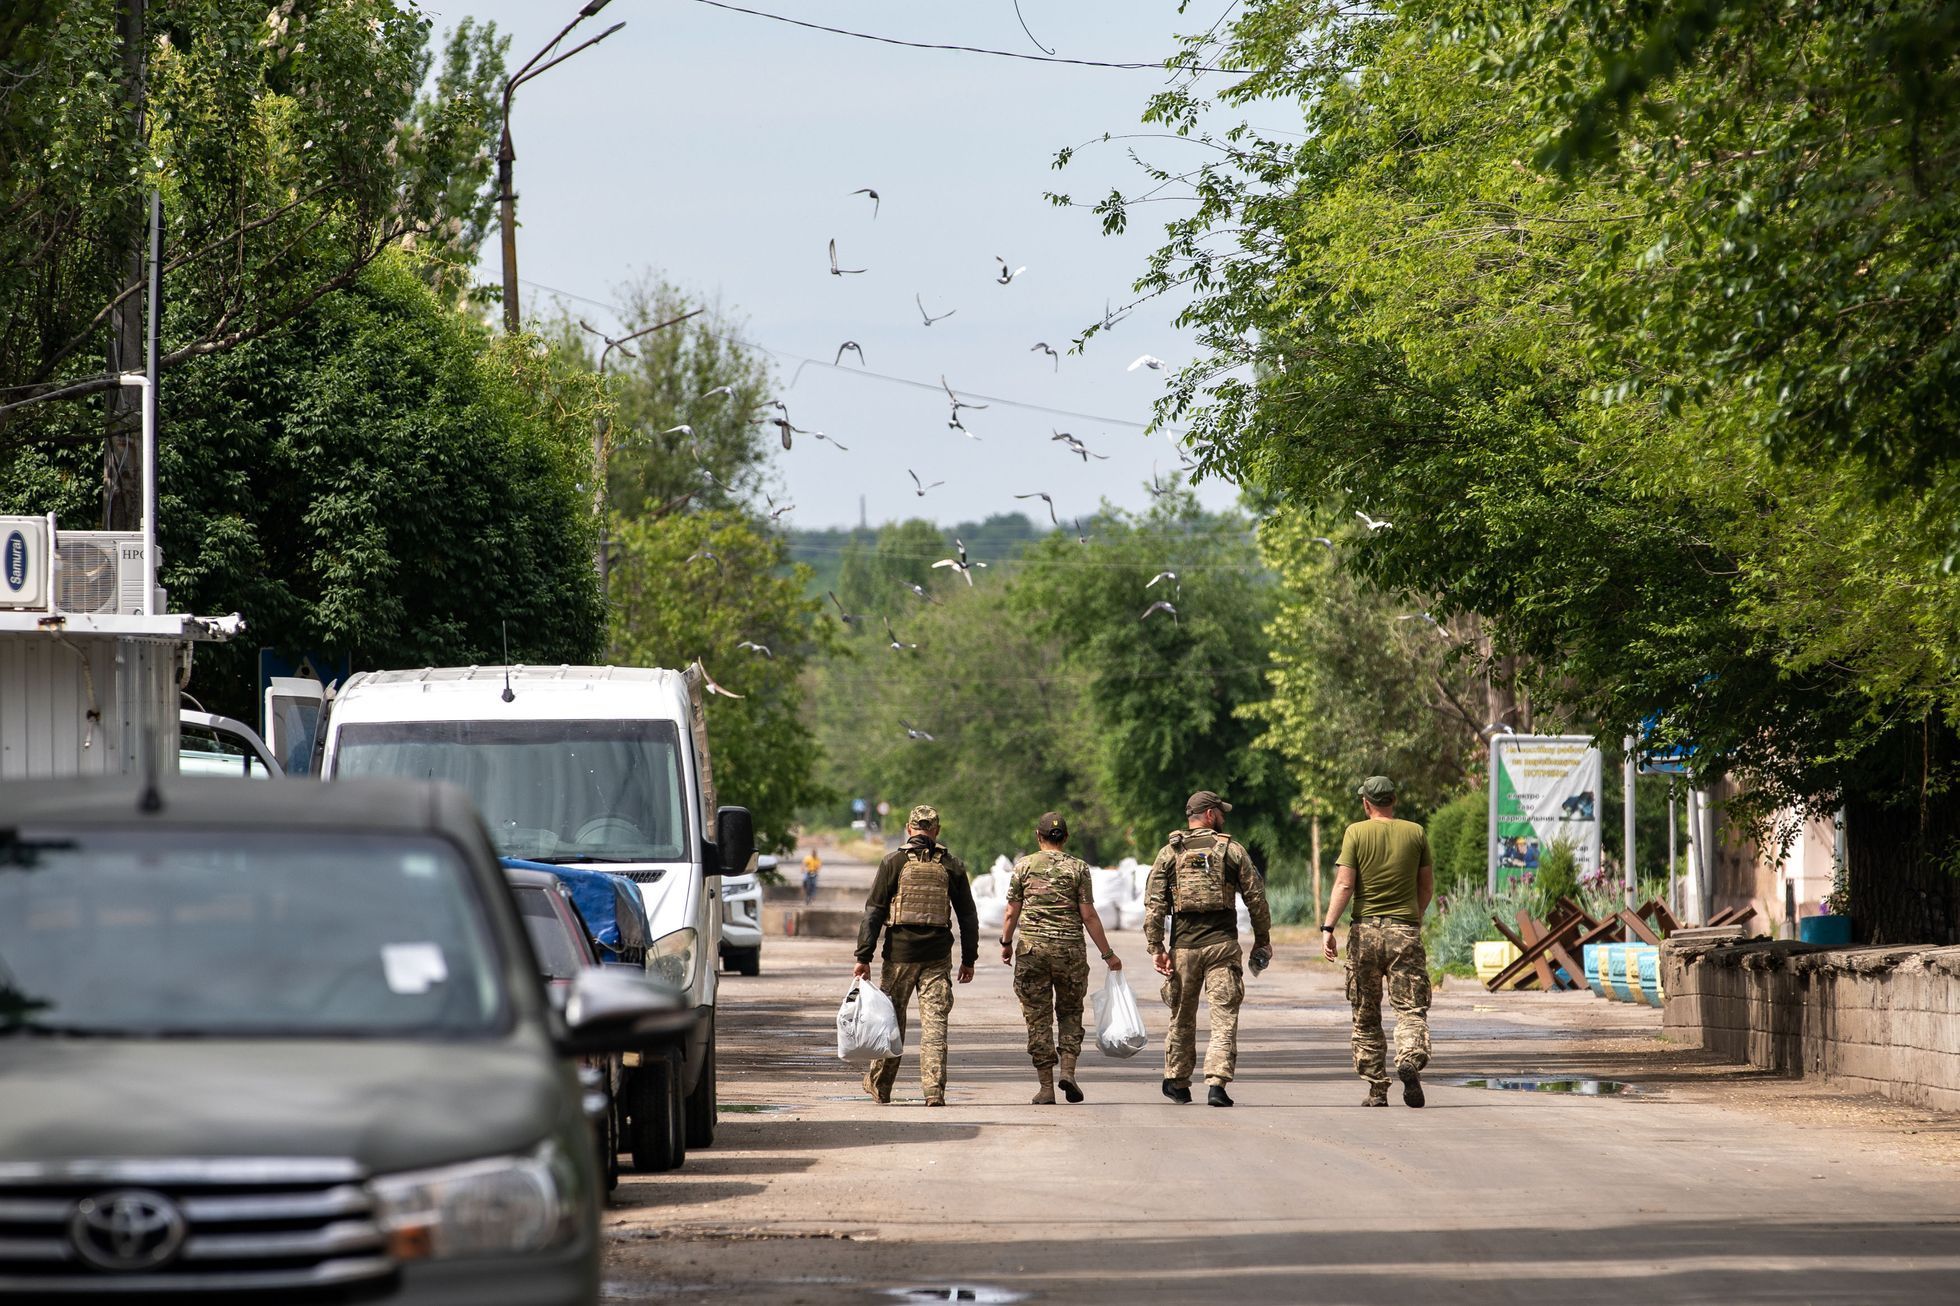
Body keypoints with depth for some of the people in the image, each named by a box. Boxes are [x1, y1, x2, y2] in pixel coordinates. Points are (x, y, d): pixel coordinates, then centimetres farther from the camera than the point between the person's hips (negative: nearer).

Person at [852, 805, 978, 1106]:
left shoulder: (894, 862, -2)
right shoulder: (951, 866, 4)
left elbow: (873, 912, -5)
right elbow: (968, 916, 8)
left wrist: (863, 957, -3)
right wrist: (969, 959, 15)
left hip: (899, 952, -1)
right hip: (937, 956, 1)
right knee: (934, 1023, 1)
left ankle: (880, 1086, 22)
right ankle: (934, 1090, -7)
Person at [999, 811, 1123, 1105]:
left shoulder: (1024, 866, 1)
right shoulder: (1078, 868, 0)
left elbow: (1012, 913, 2)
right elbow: (1089, 916, -3)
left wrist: (1006, 943, 18)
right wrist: (1107, 954, 3)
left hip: (1032, 949, 0)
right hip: (1070, 949, 0)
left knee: (1038, 1017, 4)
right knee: (1070, 1011, 16)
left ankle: (1046, 1088, 3)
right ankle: (1068, 1071, -3)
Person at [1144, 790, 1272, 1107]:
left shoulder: (1169, 853, 6)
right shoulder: (1231, 849, 2)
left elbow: (1154, 904, -1)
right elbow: (1256, 897, 3)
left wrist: (1156, 947, -1)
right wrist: (1262, 939, 13)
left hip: (1183, 946, 2)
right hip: (1223, 944, -2)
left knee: (1182, 1017, 16)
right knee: (1224, 1017, -2)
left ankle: (1177, 1083, 25)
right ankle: (1217, 1084, -14)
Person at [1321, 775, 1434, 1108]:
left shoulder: (1356, 833, -1)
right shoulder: (1415, 832, 5)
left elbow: (1344, 885, -8)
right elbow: (1427, 887, 11)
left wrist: (1328, 928, -7)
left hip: (1365, 930, 0)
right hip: (1405, 931, 1)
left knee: (1366, 1017, 10)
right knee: (1411, 1008, 0)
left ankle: (1376, 1089, 11)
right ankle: (1411, 1058, -29)